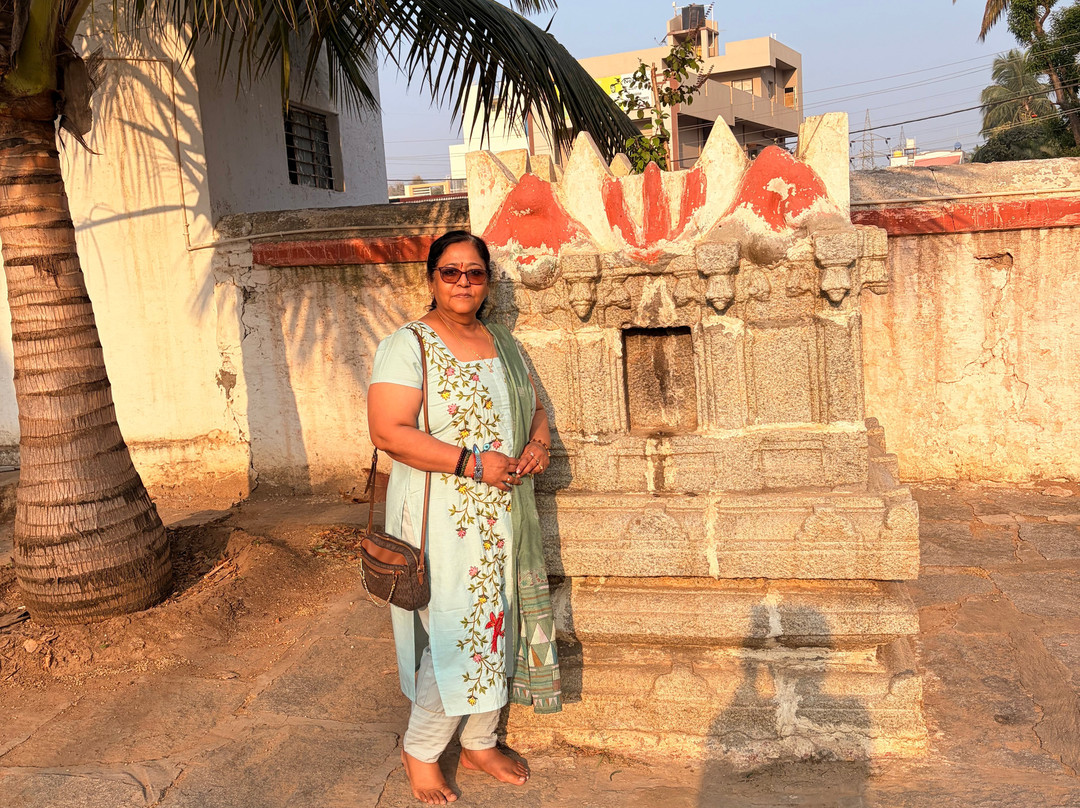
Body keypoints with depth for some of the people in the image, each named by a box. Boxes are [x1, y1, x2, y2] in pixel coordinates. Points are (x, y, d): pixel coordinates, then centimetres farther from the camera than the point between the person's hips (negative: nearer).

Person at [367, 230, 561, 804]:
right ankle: (420, 751, 21)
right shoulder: (407, 346, -9)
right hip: (442, 517, -6)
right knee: (454, 635, -3)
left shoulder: (504, 344, 13)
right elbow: (388, 432, -19)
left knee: (497, 625, 13)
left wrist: (539, 443, -2)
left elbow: (535, 409, 21)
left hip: (504, 515, 7)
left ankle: (480, 743, 32)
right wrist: (471, 462, -23)